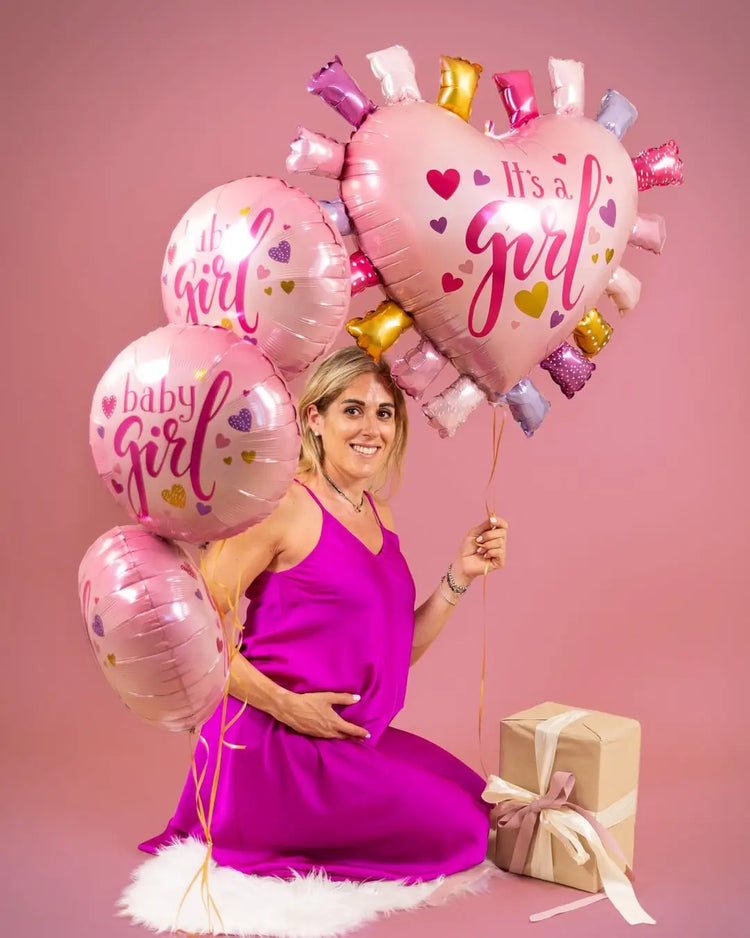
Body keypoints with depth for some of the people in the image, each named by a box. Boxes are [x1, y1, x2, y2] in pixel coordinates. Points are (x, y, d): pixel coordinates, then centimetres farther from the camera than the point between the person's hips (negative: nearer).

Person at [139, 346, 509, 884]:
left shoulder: (381, 517, 9)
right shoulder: (284, 507, -16)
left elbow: (398, 652, 10)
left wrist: (461, 575, 0)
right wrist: (285, 705, -20)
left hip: (355, 741, 9)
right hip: (278, 745, -8)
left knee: (478, 805, 19)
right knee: (459, 834, -4)